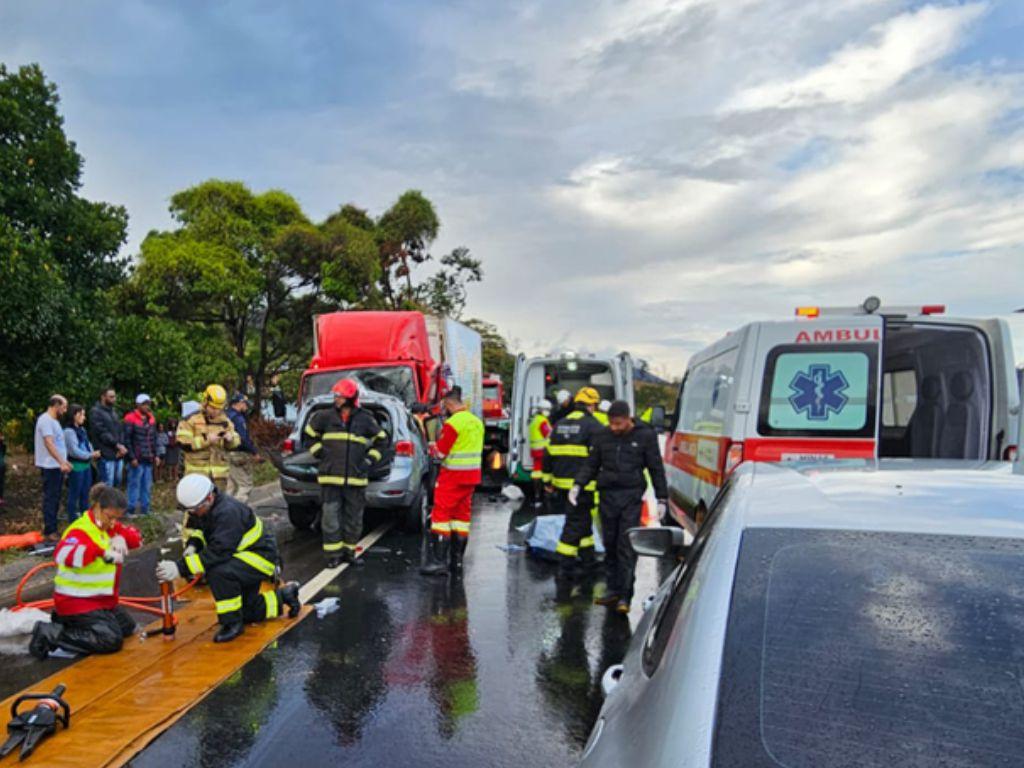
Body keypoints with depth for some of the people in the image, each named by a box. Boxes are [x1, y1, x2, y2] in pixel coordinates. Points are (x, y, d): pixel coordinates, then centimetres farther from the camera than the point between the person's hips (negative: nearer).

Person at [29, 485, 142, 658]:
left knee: (127, 627, 18)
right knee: (111, 640, -20)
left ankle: (68, 621, 21)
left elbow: (137, 538, 3)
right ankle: (50, 634, -9)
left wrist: (122, 538, -20)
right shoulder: (80, 530, -24)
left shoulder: (110, 526, 3)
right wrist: (102, 551, -58)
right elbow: (63, 554, -43)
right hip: (76, 599, -9)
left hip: (100, 598, 9)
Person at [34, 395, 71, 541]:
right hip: (50, 466, -10)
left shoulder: (54, 420, 16)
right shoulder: (46, 420, -15)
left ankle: (52, 528, 21)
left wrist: (64, 462, 21)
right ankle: (49, 531, -2)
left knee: (55, 498, 14)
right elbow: (48, 443, -23)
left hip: (57, 466, 10)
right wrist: (61, 462, -26)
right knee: (50, 499, -6)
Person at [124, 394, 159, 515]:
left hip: (148, 460, 6)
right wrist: (132, 457, -14)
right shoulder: (131, 419, -7)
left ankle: (145, 510, 18)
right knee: (134, 485, -2)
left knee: (147, 486, 10)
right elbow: (127, 440, -10)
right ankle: (131, 511, 6)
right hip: (136, 460, -6)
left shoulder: (151, 419, 13)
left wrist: (155, 455, 11)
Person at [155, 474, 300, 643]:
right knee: (247, 613, 14)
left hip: (261, 556, -10)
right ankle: (284, 595, 34)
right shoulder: (203, 508, -4)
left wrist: (181, 567, -43)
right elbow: (197, 531, 11)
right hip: (242, 557, 10)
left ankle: (233, 623, -18)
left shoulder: (228, 512, -32)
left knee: (218, 572, -35)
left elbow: (218, 552, -39)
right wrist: (192, 546, -13)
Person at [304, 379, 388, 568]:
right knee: (331, 517, -2)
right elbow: (309, 433, 18)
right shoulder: (326, 416, 2)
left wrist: (370, 459, 4)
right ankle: (333, 554, 9)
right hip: (331, 476, -1)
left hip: (356, 478, 1)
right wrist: (318, 451, 8)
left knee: (354, 518, 9)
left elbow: (382, 439, 14)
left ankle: (349, 551, 24)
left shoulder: (365, 419, 2)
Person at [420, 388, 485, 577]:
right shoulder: (477, 422, 10)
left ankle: (438, 561, -6)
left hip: (452, 476, -8)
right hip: (472, 476, 8)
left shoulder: (453, 423, -16)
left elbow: (440, 452, -13)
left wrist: (432, 446, 8)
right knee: (462, 515, 12)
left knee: (441, 514, -3)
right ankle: (457, 560, 16)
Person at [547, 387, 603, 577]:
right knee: (576, 522, -1)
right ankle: (566, 564, 0)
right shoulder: (593, 426, -8)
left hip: (562, 483, 7)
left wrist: (549, 480, 21)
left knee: (582, 519, 21)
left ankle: (588, 557, 31)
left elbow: (549, 455, 16)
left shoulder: (559, 425, 13)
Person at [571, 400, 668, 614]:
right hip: (608, 495, 4)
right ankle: (613, 590, 21)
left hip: (632, 496, -3)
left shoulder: (645, 436, 0)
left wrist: (662, 499, 2)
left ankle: (625, 596, -1)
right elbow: (591, 465, 12)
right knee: (610, 544, 9)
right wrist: (578, 485, -5)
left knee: (627, 546, -6)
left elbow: (656, 468, 5)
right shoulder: (602, 437, 8)